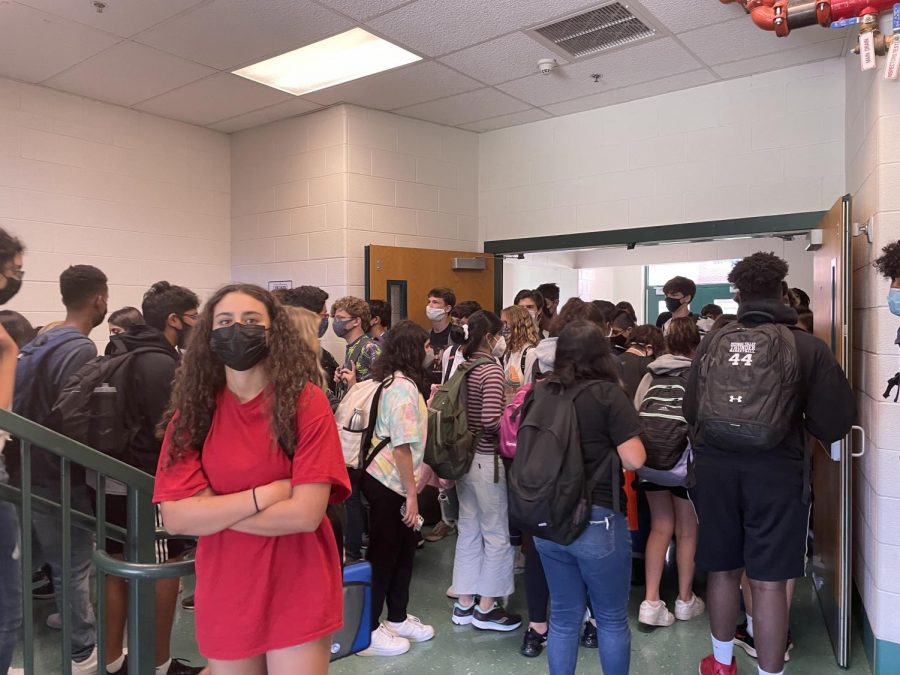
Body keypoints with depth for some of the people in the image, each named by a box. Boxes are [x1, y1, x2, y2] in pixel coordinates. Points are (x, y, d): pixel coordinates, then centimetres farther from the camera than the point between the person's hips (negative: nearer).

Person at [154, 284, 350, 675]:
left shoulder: (306, 401, -13)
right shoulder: (192, 409, -3)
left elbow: (306, 512, -19)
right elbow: (175, 517, -11)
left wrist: (212, 510, -13)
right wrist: (267, 493, -20)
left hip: (298, 592, -3)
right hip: (224, 593, 3)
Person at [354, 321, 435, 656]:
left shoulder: (402, 382, 11)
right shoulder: (402, 387, -20)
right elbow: (401, 445, -23)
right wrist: (411, 493, -18)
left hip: (394, 481, 9)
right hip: (388, 484, -9)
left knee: (404, 549, 17)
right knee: (383, 554, 3)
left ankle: (397, 619, 32)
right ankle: (369, 633, 18)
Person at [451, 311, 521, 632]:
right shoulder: (491, 369, -17)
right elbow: (491, 421, -24)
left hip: (464, 457, 8)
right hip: (488, 459, -8)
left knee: (469, 530, 16)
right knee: (496, 533, 7)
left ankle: (464, 603, 28)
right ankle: (487, 607, 18)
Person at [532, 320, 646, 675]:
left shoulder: (540, 393, 3)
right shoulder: (607, 393, -12)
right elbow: (634, 459, -15)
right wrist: (605, 447, 4)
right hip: (597, 521, -5)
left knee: (564, 617, 17)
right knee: (612, 619, 15)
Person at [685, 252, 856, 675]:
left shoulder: (712, 342, -2)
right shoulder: (809, 347, -8)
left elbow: (690, 411, 5)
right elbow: (833, 425, -6)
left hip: (716, 468, 3)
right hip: (777, 471, -2)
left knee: (722, 570, 18)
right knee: (768, 583, 7)